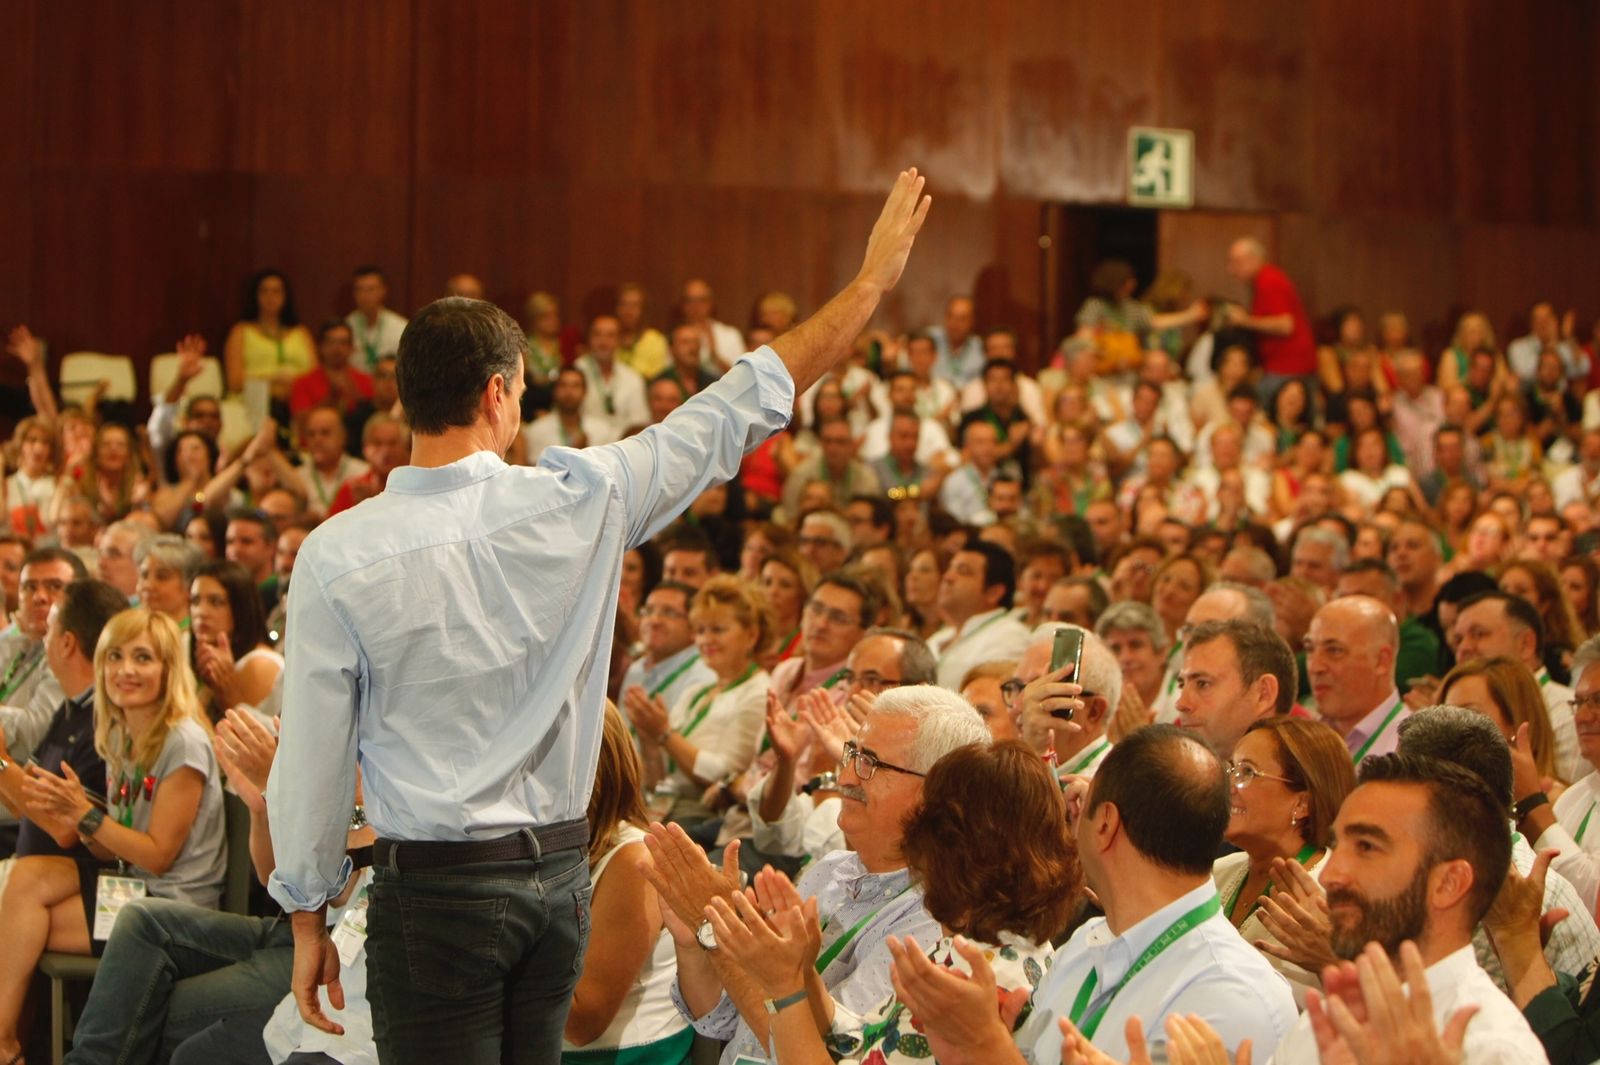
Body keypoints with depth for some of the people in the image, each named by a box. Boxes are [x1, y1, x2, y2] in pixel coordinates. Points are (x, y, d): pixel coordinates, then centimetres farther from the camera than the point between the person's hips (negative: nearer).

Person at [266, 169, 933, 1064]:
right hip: (561, 880, 3)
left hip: (434, 892, -3)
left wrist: (309, 923, 7)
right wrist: (873, 280, 15)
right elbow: (739, 413, 5)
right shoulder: (582, 503, -5)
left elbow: (313, 763, -5)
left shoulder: (338, 557, -10)